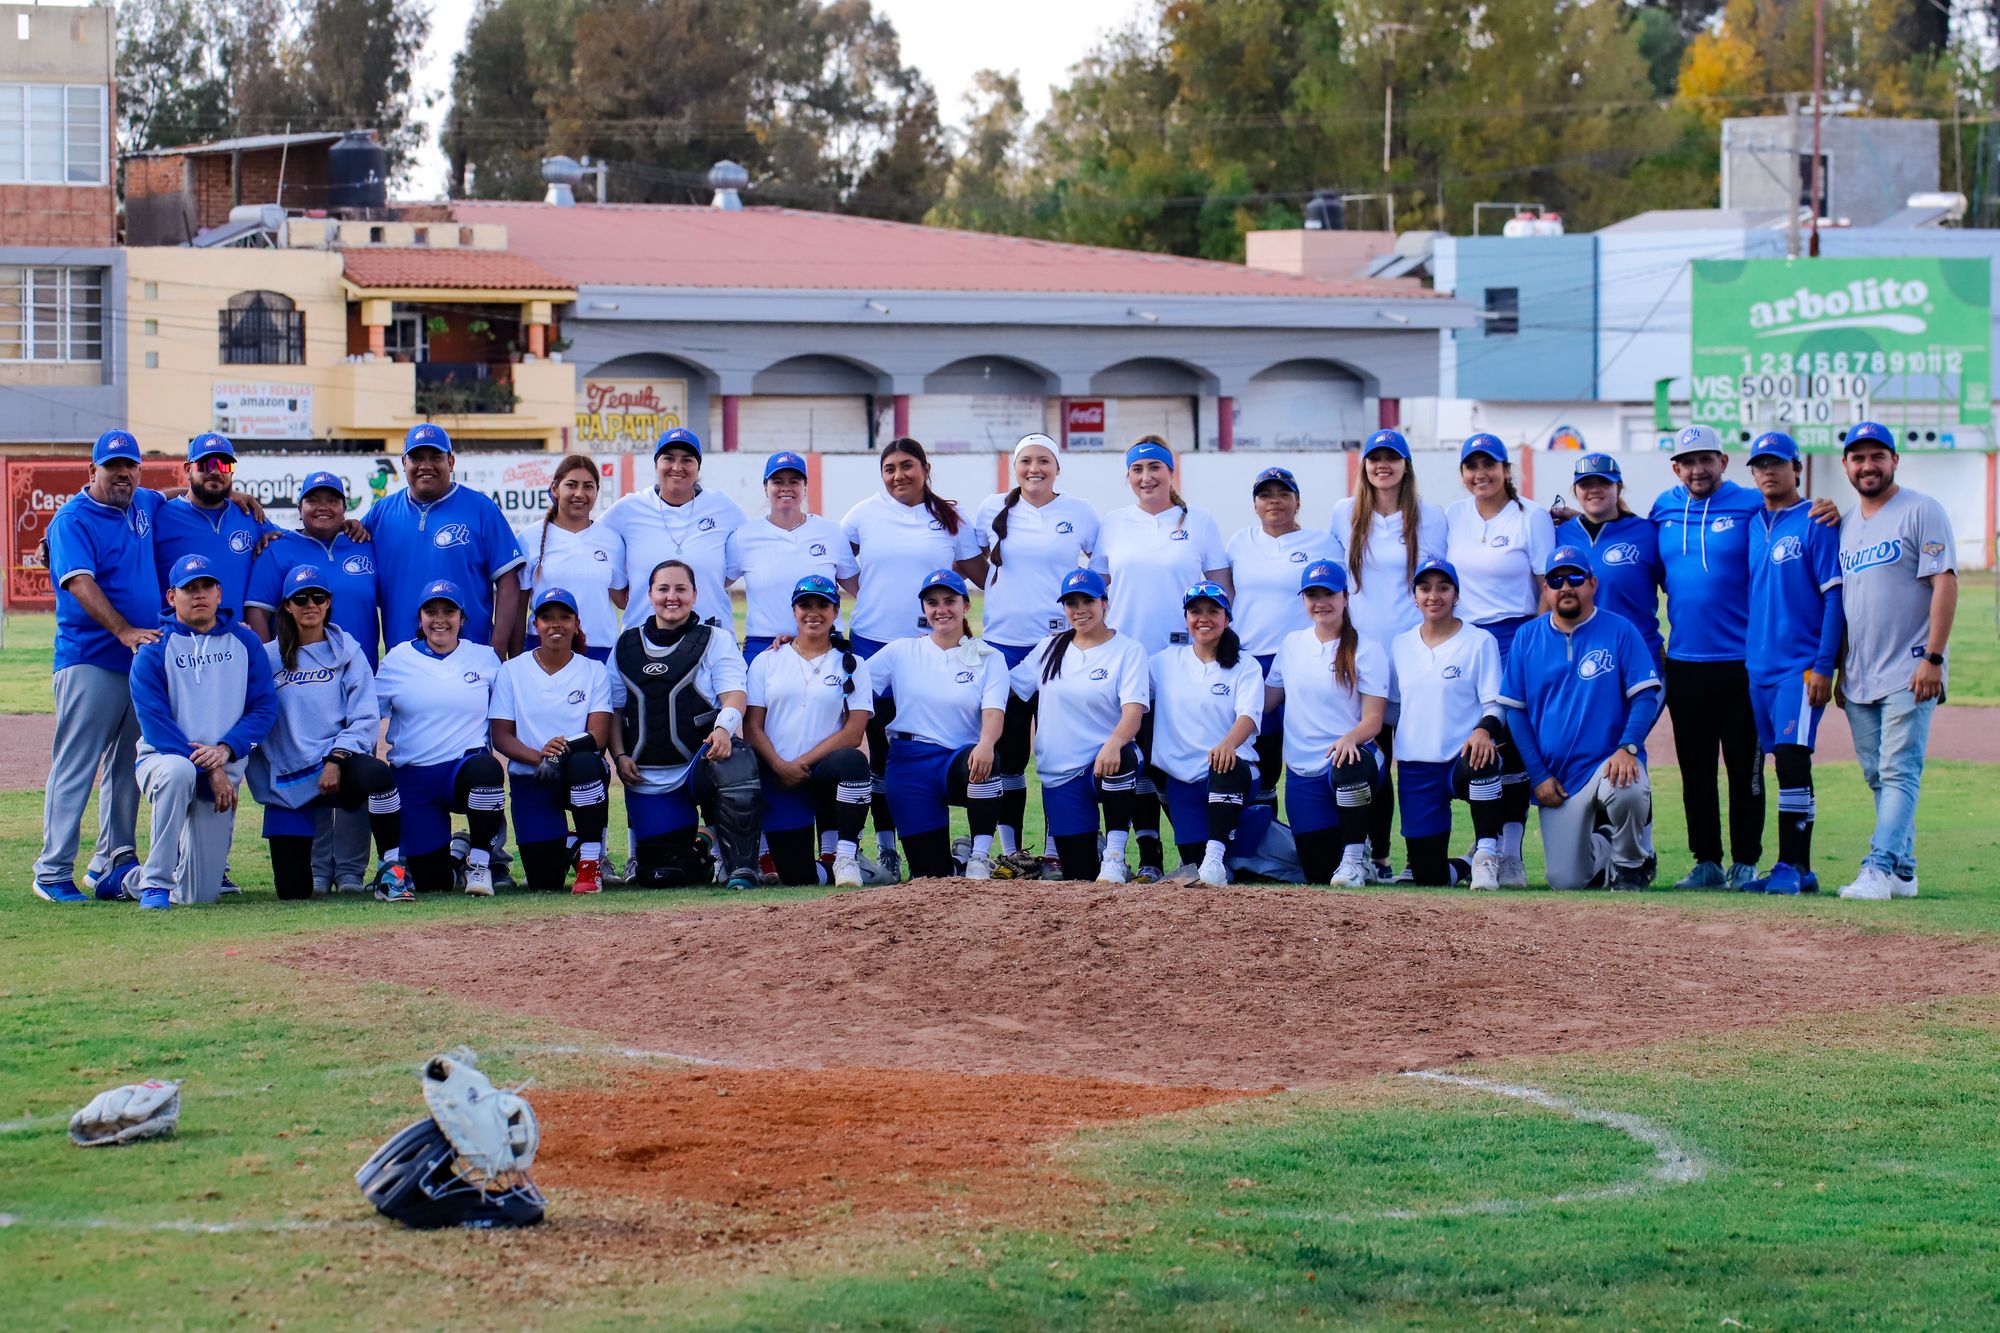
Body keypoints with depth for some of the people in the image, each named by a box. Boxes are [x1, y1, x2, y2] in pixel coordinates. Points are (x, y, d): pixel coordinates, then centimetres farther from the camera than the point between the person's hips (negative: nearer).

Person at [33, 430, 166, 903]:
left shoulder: (146, 505, 13)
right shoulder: (73, 520, -9)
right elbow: (80, 583, -22)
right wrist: (124, 631, -33)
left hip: (144, 661, 7)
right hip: (89, 662, -7)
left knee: (127, 767, 11)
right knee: (75, 767, -8)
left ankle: (112, 862, 18)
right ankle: (54, 872, -7)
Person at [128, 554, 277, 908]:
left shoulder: (244, 643, 8)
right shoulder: (154, 650, -2)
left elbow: (264, 708, 3)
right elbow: (154, 722, -11)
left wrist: (225, 750, -15)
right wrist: (206, 767, -19)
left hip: (223, 774, 3)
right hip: (165, 757, -3)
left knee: (200, 895, -4)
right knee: (177, 771, -42)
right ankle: (156, 882, -30)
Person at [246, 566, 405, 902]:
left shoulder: (347, 651, 8)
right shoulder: (268, 657, 9)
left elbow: (365, 717, -2)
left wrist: (336, 759, -16)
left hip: (339, 768, -1)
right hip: (287, 781, 1)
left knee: (376, 773, -39)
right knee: (293, 888, -5)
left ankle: (391, 869, -23)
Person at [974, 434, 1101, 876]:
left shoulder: (1080, 513, 3)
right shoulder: (993, 509, 6)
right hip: (1004, 643, 1)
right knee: (1006, 750, 2)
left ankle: (1054, 851, 4)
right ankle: (1011, 851, 8)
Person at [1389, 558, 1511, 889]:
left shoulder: (1480, 642, 0)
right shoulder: (1400, 645, 12)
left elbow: (1495, 704, -7)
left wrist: (1484, 730, -27)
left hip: (1464, 761, -3)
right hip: (1416, 769, 3)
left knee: (1481, 760, -43)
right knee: (1427, 874, -6)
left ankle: (1487, 856, -24)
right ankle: (1471, 867, 30)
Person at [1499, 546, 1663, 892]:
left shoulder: (1619, 631, -1)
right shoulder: (1528, 638, 6)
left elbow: (1645, 696, -5)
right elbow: (1515, 709, 6)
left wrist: (1628, 748, -22)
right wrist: (1539, 775, -3)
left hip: (1609, 762, -2)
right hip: (1557, 779, 3)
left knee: (1625, 793, -39)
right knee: (1566, 882, -7)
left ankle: (1629, 868, -7)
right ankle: (1603, 849, 29)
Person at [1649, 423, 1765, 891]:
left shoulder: (1752, 507, -4)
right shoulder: (1663, 510, 11)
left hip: (1741, 662, -4)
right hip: (1683, 661, 4)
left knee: (1744, 768, 1)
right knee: (1695, 772, 8)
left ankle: (1745, 864, 7)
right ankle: (1706, 862, 15)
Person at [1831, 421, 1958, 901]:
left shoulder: (1921, 512, -5)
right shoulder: (1846, 524, 16)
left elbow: (1945, 583, -11)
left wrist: (1933, 657, -18)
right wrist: (1839, 667, 16)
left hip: (1908, 674, -7)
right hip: (1860, 678, 7)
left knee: (1899, 773, -13)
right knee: (1879, 778, 8)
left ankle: (1879, 870, -21)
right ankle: (1902, 872, 14)